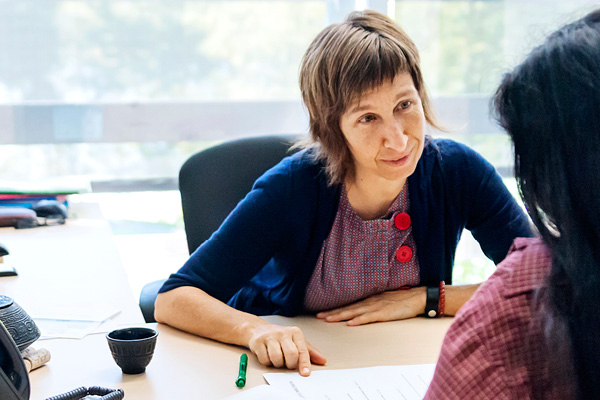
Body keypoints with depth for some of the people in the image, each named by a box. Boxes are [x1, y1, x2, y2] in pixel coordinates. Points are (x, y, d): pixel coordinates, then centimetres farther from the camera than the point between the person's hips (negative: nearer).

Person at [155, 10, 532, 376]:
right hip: (287, 370, -1)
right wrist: (256, 329, -39)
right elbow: (173, 299, -20)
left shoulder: (457, 172, -14)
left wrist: (426, 298, -16)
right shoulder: (294, 188, -21)